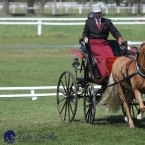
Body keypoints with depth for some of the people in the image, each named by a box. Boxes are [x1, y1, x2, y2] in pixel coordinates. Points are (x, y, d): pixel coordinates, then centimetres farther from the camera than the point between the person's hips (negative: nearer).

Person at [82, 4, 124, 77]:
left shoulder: (107, 22, 15)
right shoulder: (89, 21, 16)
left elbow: (114, 31, 7)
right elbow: (85, 33, 20)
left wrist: (119, 37, -13)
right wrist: (85, 38, -4)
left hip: (104, 44, 2)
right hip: (93, 44, -2)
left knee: (111, 55, -29)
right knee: (102, 55, -32)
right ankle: (105, 75, -42)